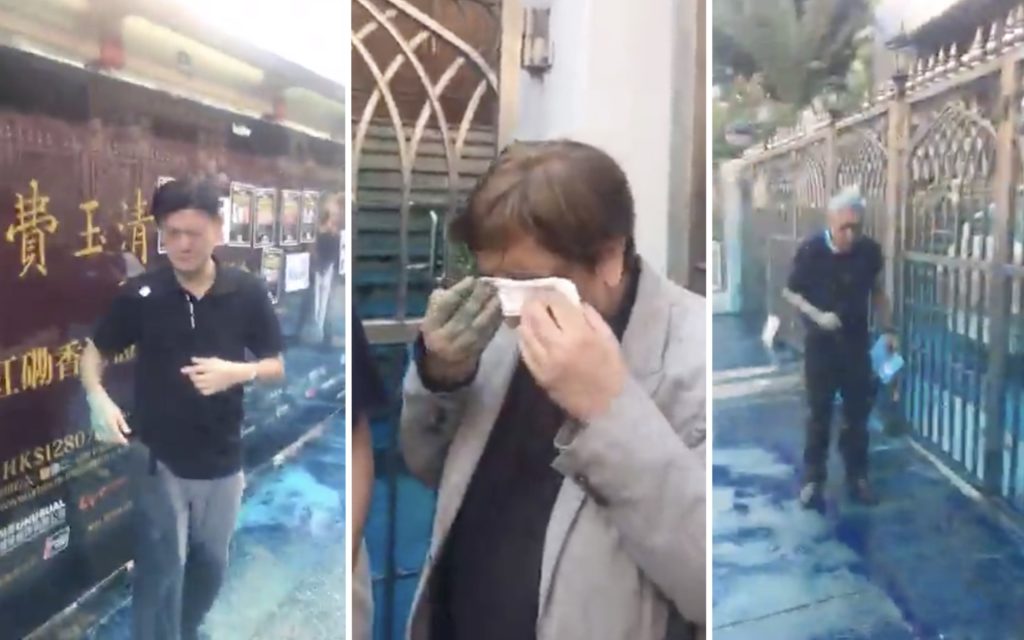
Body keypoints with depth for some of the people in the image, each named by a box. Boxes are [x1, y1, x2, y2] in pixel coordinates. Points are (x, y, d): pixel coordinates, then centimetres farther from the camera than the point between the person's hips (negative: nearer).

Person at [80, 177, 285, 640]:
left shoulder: (248, 293, -9)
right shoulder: (139, 294, -11)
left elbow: (277, 366, 0)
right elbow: (94, 353, 1)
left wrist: (236, 372, -20)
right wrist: (98, 399, -18)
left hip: (222, 458, 3)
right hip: (157, 456, -2)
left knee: (211, 565, 20)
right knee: (160, 568, 2)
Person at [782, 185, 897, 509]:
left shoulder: (870, 251, -8)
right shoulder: (810, 250, -16)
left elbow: (878, 292, 7)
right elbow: (790, 292, -6)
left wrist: (888, 330, -1)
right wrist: (817, 315, -21)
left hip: (857, 342, 2)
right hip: (820, 343, -2)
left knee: (858, 412, 10)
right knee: (819, 413, 6)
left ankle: (858, 477, 25)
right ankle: (813, 479, 18)